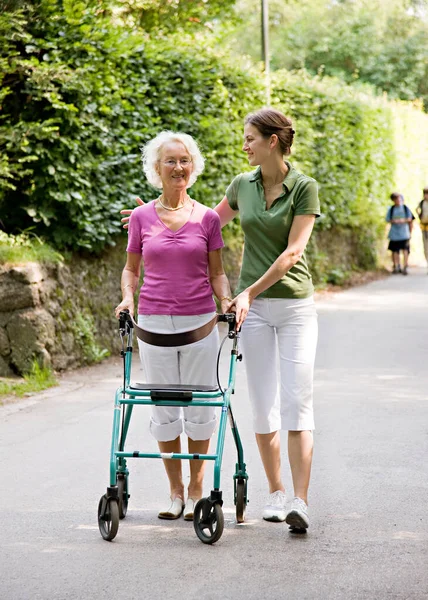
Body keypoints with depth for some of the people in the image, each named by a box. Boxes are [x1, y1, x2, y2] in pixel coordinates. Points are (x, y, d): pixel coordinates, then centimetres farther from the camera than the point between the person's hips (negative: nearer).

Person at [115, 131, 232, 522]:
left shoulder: (206, 218, 3)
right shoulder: (142, 217, 4)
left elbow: (216, 272, 8)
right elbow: (131, 268, 13)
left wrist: (227, 300, -10)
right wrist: (128, 297, -5)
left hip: (199, 321, 0)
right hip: (154, 322, 1)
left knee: (200, 406, 3)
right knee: (164, 408, 6)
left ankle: (197, 490, 15)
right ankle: (175, 491, 17)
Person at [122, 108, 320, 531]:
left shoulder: (304, 188, -8)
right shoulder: (242, 185, 7)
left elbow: (292, 252, -14)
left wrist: (249, 292, -19)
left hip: (295, 304, -4)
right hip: (253, 307, 4)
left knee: (296, 402, -10)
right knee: (263, 404, 4)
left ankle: (299, 501, -13)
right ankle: (275, 492, 16)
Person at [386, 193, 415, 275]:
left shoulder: (405, 208, 4)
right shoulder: (391, 209, 5)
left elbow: (410, 219, 3)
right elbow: (388, 220, 4)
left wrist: (403, 220, -15)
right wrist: (394, 221, -15)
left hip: (404, 233, -1)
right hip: (394, 233, 1)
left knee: (405, 250, -9)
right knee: (395, 250, 2)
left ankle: (405, 267, -9)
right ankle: (396, 266, 12)